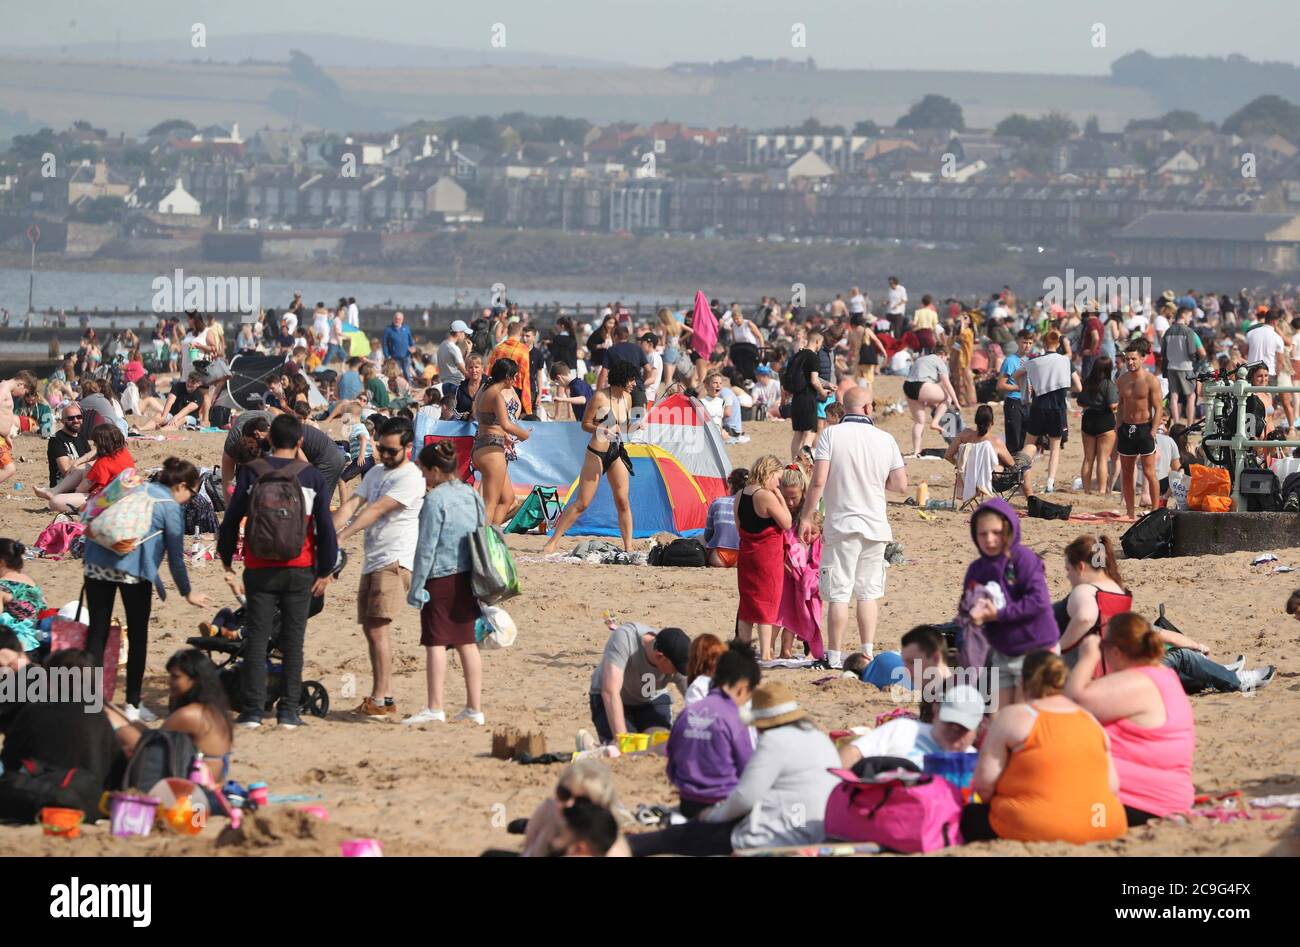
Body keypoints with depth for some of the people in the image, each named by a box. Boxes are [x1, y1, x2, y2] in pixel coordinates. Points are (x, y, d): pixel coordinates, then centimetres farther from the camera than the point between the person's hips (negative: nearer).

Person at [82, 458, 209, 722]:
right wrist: (187, 593, 16)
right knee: (137, 636, 9)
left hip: (97, 561, 5)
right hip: (133, 569, -5)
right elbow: (175, 555, 5)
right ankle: (133, 705, 11)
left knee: (97, 632, 7)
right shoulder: (171, 507, 4)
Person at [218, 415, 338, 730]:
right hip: (299, 569, 0)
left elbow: (231, 519, 2)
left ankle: (252, 710, -1)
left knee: (256, 640, 4)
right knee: (292, 642, 5)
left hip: (260, 570, 0)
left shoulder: (251, 472, 1)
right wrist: (325, 571, 7)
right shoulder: (312, 476, 1)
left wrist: (227, 562, 14)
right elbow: (326, 527, 0)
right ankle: (288, 711, 3)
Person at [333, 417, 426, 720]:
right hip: (372, 562, 9)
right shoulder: (375, 472, 17)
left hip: (395, 562, -9)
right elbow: (352, 504, 6)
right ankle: (384, 696, 17)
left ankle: (381, 699, -18)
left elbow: (376, 510, -19)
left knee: (377, 628, -17)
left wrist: (341, 537, -26)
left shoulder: (411, 479, -10)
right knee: (370, 629, 10)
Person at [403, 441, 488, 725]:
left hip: (441, 577, -7)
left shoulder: (435, 499, -14)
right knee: (466, 643, 10)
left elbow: (426, 547, -14)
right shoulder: (471, 495, 9)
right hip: (467, 578, 7)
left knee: (436, 642, -4)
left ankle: (435, 708, -6)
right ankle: (474, 708, 12)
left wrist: (416, 587, -10)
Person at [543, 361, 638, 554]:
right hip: (597, 453, -6)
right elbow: (585, 424, -7)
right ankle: (553, 541, -1)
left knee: (623, 503, 2)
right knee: (582, 502, -6)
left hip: (618, 454, 6)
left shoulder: (627, 398, 8)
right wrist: (600, 430, -25)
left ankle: (628, 547, 8)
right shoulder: (600, 397, -12)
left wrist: (634, 426, -3)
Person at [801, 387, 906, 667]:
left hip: (842, 526, -3)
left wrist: (806, 517, -4)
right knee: (869, 593, 11)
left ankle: (835, 654, 1)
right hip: (876, 526, 3)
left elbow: (818, 481, -13)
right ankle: (868, 652, 8)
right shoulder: (885, 439, 1)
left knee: (839, 594, 0)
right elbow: (901, 485, 3)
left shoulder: (831, 434, -8)